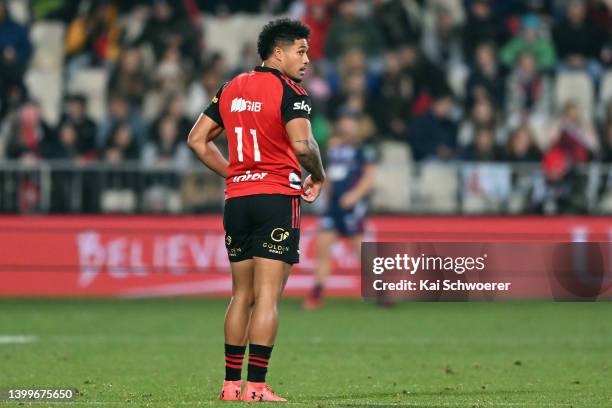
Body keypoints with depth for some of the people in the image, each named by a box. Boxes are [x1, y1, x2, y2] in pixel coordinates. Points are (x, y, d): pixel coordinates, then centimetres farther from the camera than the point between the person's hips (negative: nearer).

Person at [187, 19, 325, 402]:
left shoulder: (231, 89, 12)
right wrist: (318, 176, -3)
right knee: (268, 296, -6)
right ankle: (256, 386, -10)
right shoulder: (289, 92, -8)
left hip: (237, 198, 6)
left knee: (241, 295, 13)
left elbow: (198, 139, 14)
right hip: (277, 198, -6)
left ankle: (231, 383, 12)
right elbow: (303, 145, -21)